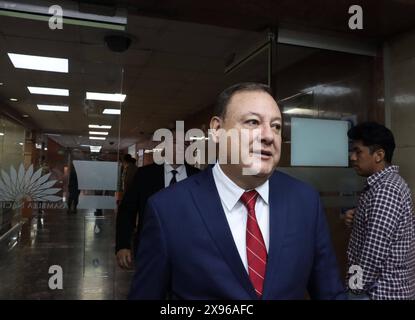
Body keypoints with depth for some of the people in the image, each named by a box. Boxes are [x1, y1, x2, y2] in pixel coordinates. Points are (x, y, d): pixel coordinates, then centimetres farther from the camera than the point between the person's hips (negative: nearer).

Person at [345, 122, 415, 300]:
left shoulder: (385, 189, -23)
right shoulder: (388, 183, 8)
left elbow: (374, 253, -25)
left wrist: (356, 288, -14)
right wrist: (356, 221, -2)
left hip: (383, 291, -9)